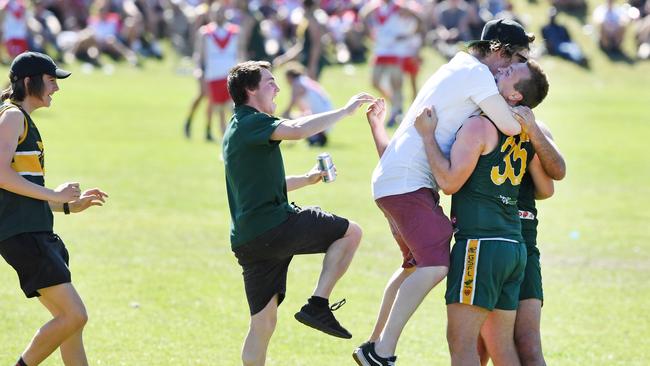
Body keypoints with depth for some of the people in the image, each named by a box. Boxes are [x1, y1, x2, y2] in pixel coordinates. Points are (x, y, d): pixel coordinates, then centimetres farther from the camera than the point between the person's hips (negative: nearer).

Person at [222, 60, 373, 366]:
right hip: (273, 227, -10)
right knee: (350, 232, 1)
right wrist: (345, 111, -17)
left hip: (246, 239, 10)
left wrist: (307, 179, 30)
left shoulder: (238, 129, 26)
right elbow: (297, 130, -26)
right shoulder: (252, 122, -6)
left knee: (263, 323, 11)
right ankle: (318, 304, -7)